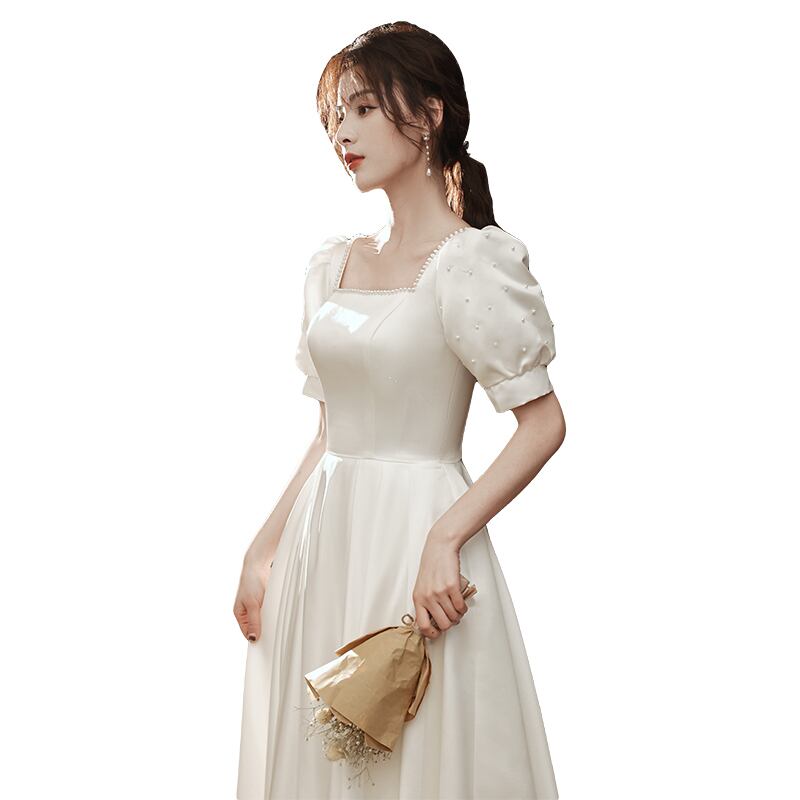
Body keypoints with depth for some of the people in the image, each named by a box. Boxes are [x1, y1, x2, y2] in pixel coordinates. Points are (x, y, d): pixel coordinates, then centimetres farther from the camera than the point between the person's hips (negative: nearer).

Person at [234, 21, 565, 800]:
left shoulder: (469, 261, -10)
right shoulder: (335, 263, 10)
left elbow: (544, 423, -14)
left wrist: (445, 539, -22)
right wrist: (262, 550, 11)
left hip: (414, 535, -6)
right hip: (323, 537, 7)